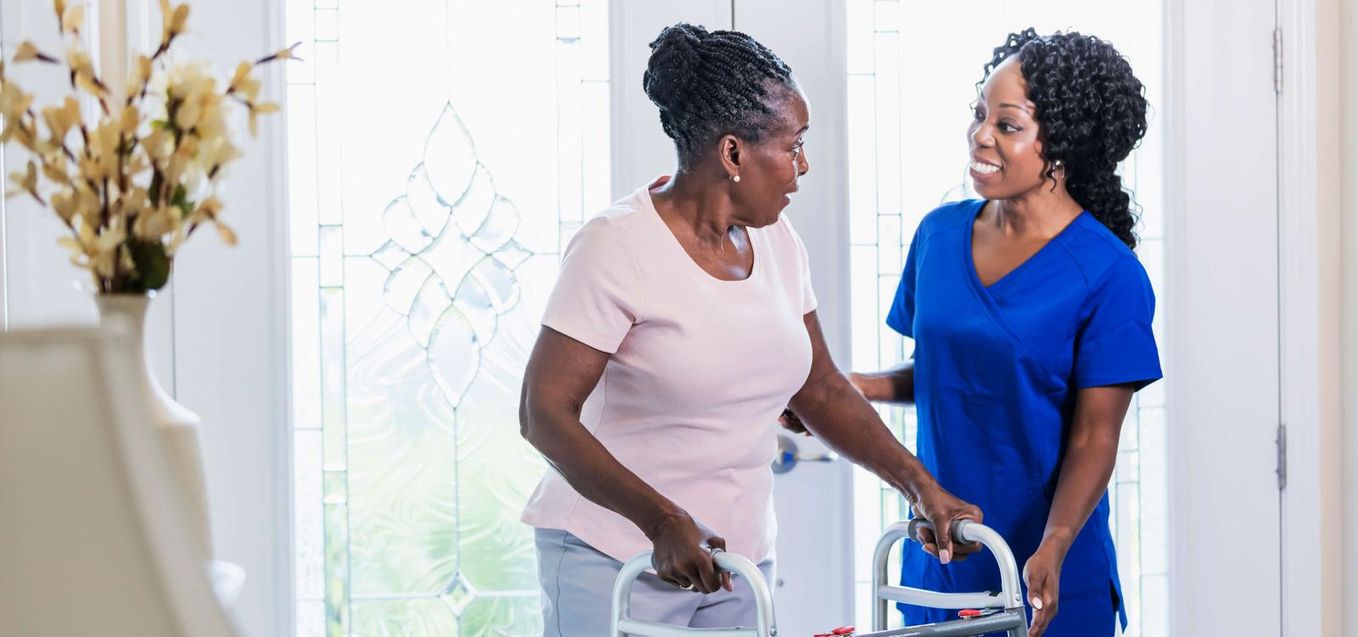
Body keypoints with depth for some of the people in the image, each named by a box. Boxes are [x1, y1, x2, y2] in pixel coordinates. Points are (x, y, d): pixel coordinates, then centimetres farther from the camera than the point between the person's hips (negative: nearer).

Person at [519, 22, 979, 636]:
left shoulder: (776, 243, 5)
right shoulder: (618, 246, -15)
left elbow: (821, 389, 15)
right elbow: (545, 413, -19)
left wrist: (918, 483, 5)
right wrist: (662, 520, -29)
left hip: (739, 557, 6)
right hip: (614, 561, -6)